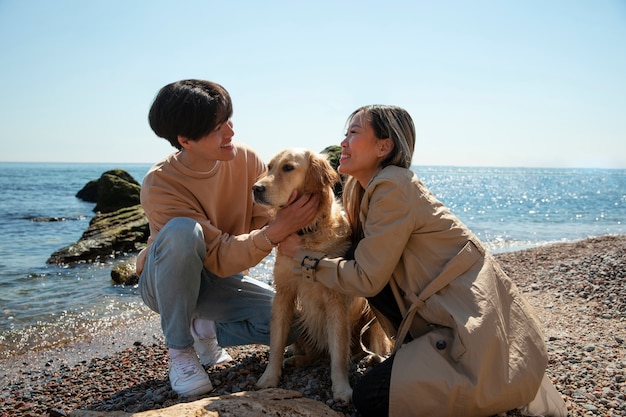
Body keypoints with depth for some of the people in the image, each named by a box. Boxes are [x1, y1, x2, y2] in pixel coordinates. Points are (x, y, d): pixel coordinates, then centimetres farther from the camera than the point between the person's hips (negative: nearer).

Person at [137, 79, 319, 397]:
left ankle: (206, 328, 8)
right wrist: (275, 232, -46)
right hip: (166, 282, -3)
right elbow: (220, 258, -32)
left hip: (224, 280, 4)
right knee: (183, 231, -37)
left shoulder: (246, 159, -15)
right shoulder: (159, 185, -27)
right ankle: (179, 350, -17)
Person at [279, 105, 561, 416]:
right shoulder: (370, 190, 12)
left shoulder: (393, 186, -17)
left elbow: (366, 279, -14)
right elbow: (362, 259, 11)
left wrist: (302, 256, -5)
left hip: (480, 330, -9)